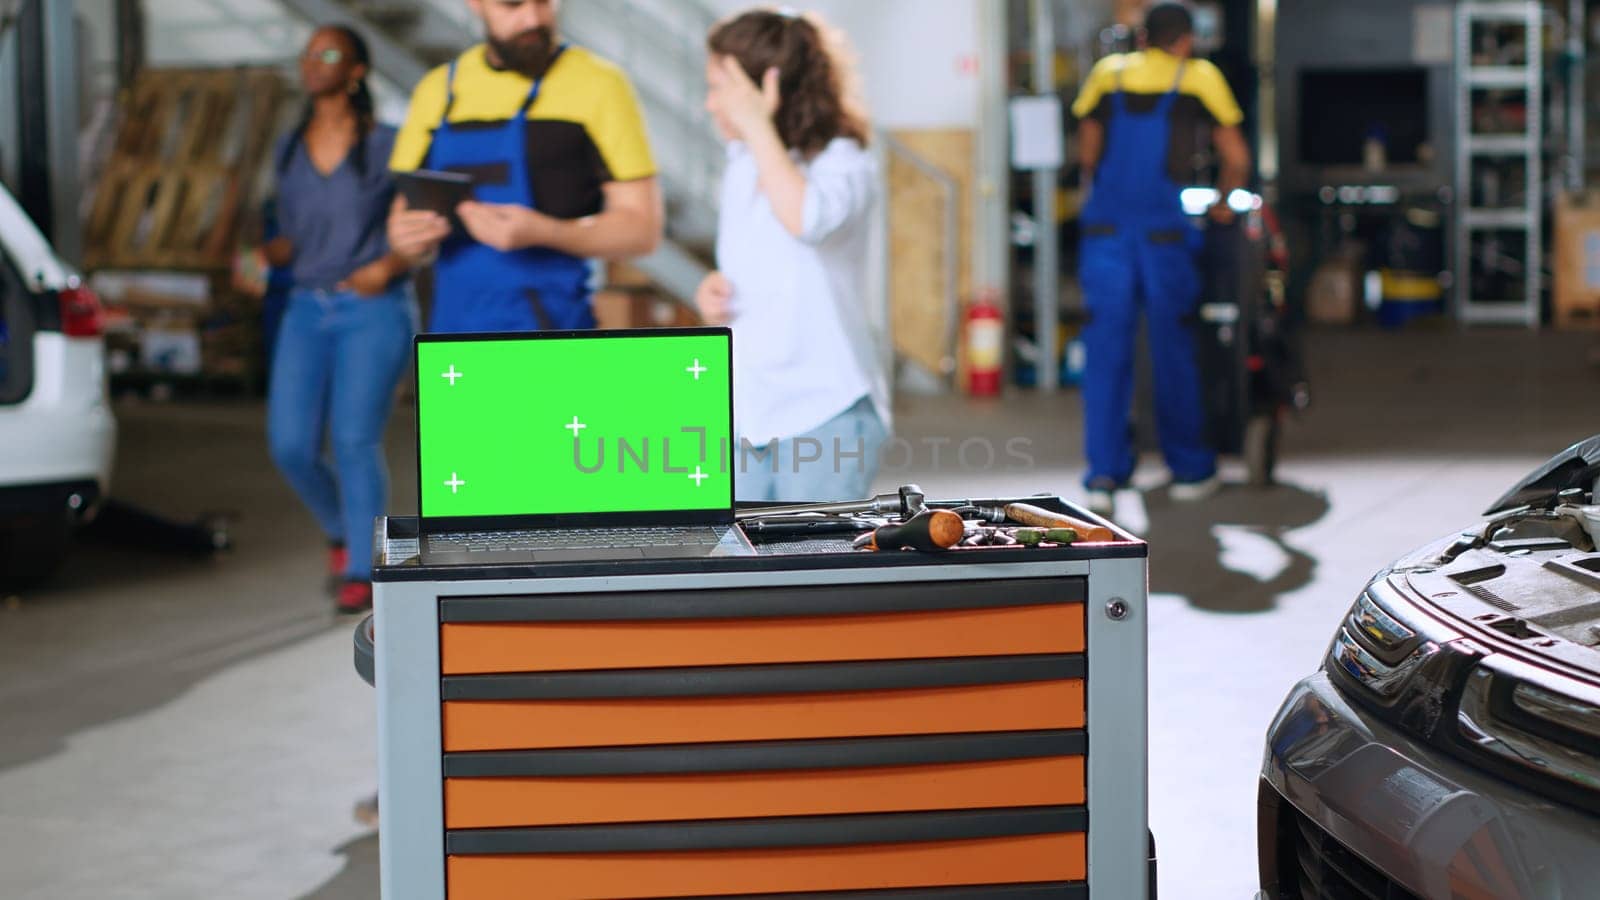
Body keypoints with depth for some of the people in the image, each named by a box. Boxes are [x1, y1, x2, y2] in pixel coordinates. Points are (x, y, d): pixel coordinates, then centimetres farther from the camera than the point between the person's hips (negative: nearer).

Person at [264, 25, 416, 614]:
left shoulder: (388, 145, -3)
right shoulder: (289, 152, 11)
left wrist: (392, 264, -14)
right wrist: (259, 257, -3)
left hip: (376, 312, -4)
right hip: (307, 313, 4)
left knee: (354, 441, -17)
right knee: (291, 447, -6)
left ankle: (361, 573, -6)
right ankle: (342, 528, 23)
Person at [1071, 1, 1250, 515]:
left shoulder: (1106, 74, 12)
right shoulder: (1198, 79, 6)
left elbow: (1087, 156, 14)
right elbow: (1237, 159, 7)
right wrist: (1222, 203, 24)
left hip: (1105, 228, 2)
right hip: (1163, 231, -2)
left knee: (1105, 351, 4)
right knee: (1173, 349, 7)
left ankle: (1103, 476, 3)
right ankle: (1189, 471, 17)